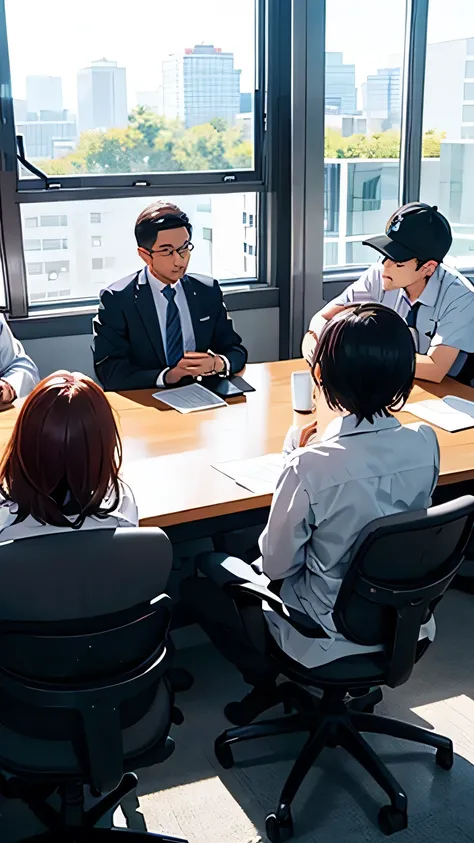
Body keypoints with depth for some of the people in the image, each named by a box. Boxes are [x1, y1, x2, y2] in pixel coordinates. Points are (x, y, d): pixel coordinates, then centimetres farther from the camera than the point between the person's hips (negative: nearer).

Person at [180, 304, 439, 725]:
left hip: (327, 634, -6)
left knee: (202, 575, 14)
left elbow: (275, 566, -17)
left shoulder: (311, 468, -33)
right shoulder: (426, 442, -17)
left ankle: (264, 678, 20)